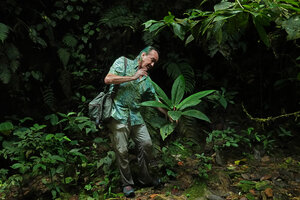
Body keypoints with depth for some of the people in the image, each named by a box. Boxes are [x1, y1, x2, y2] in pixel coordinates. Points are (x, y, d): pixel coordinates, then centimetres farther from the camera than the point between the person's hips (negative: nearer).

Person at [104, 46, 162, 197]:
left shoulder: (147, 80, 16)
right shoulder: (123, 62, 1)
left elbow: (155, 101, 18)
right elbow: (108, 79, -13)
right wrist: (133, 77, -11)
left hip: (135, 116, 6)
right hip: (118, 115, -6)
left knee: (146, 144, 1)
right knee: (122, 150, -3)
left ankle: (144, 178, 19)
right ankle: (127, 184, 11)